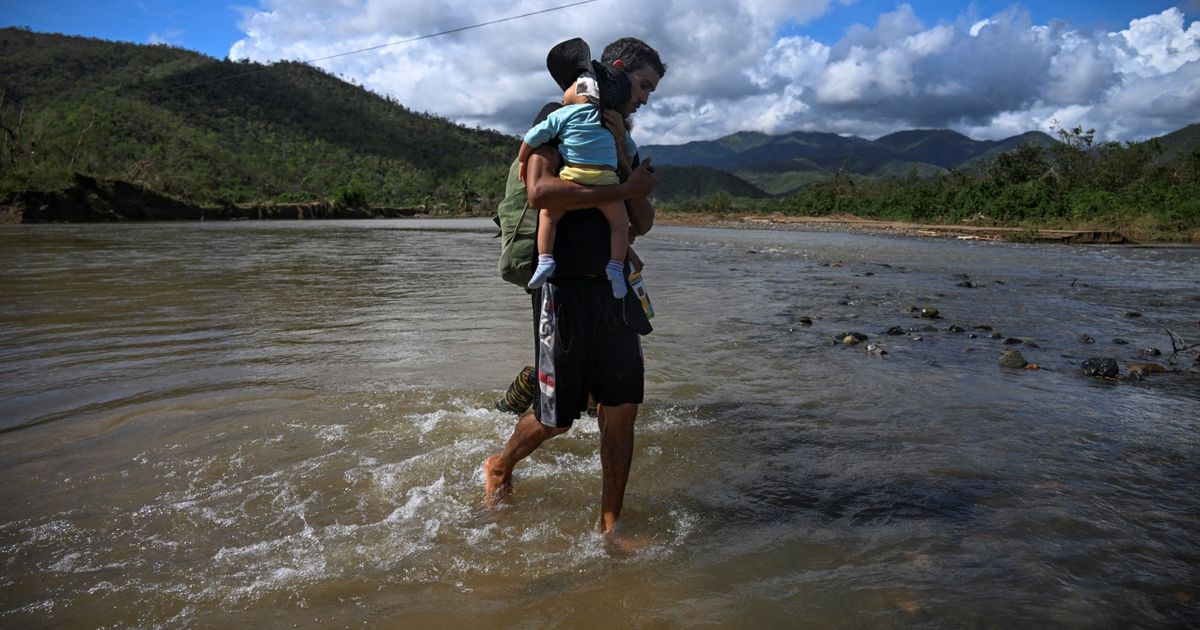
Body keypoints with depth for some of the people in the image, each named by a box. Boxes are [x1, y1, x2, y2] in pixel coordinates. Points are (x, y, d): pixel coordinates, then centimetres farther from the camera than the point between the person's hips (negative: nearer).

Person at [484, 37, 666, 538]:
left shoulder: (624, 142, 19)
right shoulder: (559, 118, -1)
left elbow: (643, 224, 8)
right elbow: (539, 191, -20)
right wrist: (625, 189, -16)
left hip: (613, 290, 6)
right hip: (565, 288, -6)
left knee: (622, 407, 2)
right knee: (558, 416, 3)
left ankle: (609, 526, 13)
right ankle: (500, 467, 33)